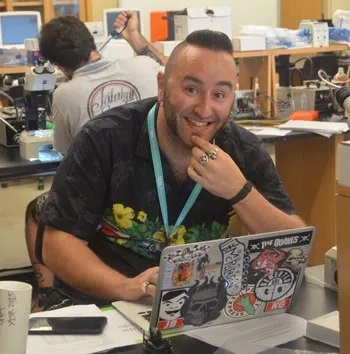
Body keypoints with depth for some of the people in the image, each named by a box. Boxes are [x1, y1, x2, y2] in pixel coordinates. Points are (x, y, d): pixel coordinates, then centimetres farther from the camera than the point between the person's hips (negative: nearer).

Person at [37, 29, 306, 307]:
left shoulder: (244, 151, -4)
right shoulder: (105, 140, -12)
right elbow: (57, 242, -13)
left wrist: (239, 191, -22)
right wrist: (126, 287, -30)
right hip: (105, 310, -1)